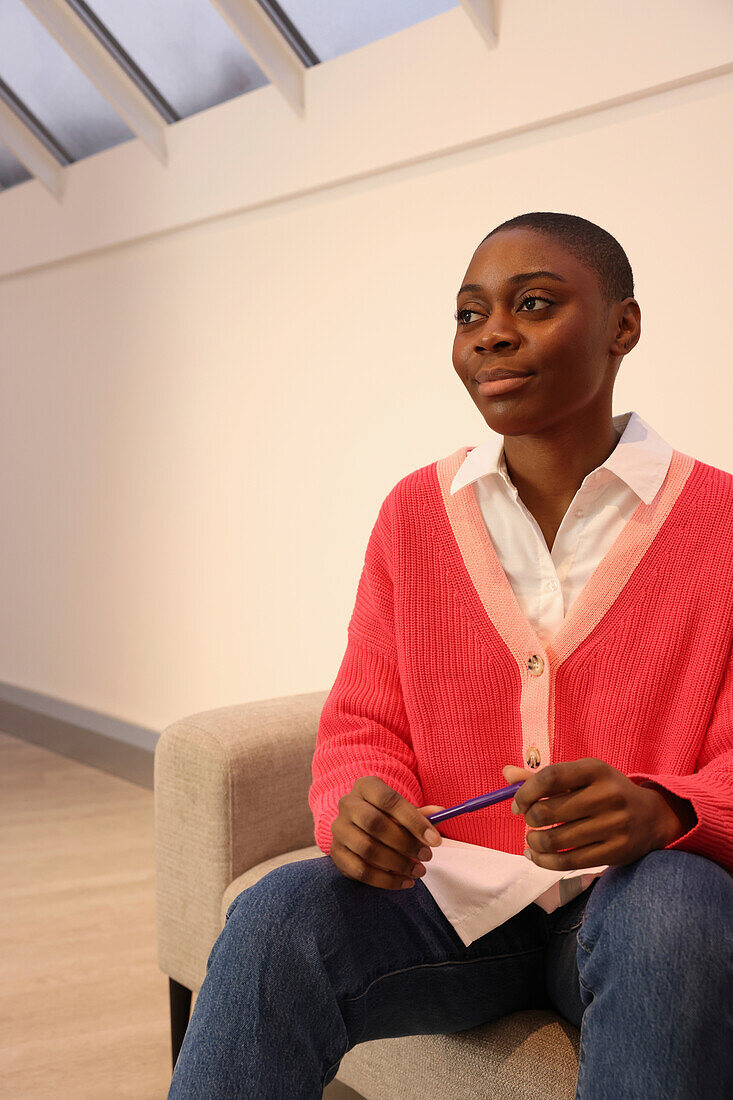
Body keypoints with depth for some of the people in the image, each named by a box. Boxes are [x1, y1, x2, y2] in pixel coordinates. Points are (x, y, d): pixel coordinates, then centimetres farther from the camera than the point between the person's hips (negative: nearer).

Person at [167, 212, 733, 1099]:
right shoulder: (415, 511, 7)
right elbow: (362, 725, 7)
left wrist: (659, 812, -28)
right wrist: (356, 806, -18)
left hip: (630, 902, -1)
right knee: (275, 915, -28)